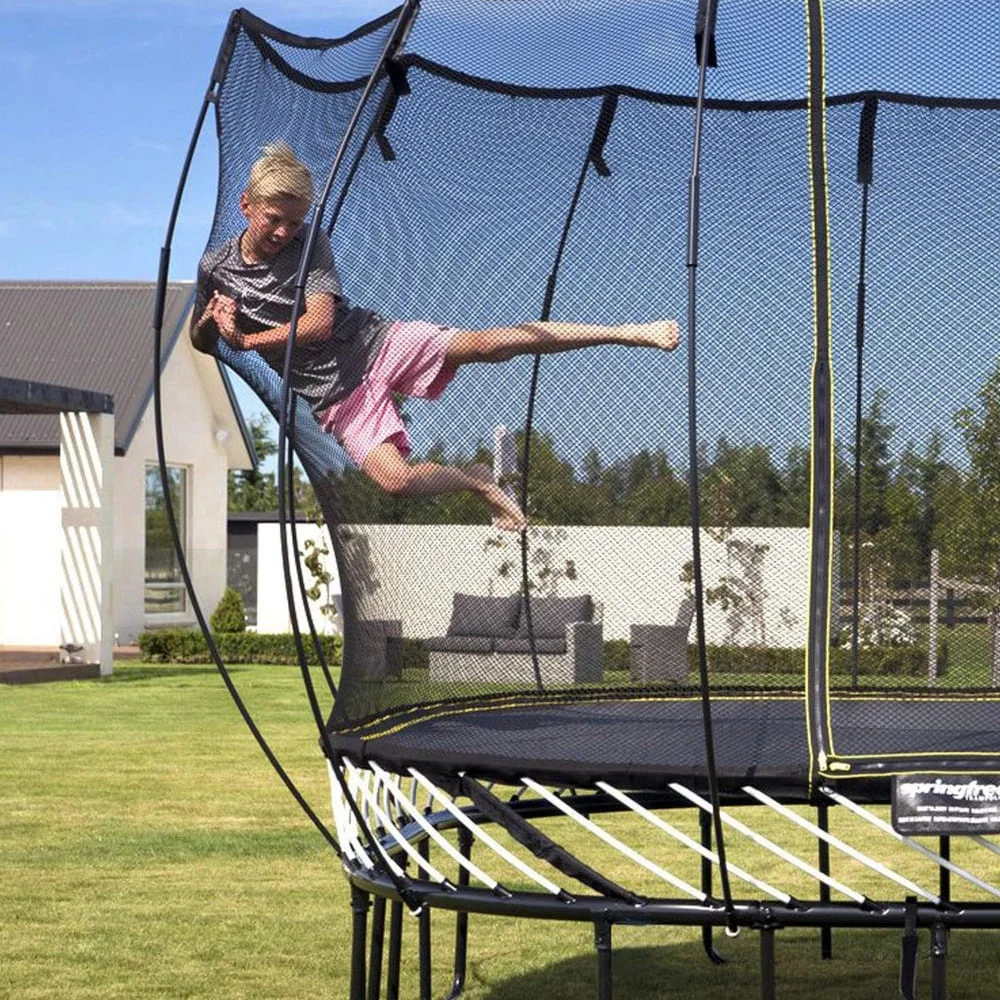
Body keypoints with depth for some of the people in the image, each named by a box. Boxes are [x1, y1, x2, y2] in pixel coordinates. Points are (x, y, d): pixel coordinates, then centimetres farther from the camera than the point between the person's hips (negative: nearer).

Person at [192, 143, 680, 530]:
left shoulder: (308, 244, -6)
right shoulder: (215, 268, -1)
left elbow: (318, 322, -16)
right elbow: (199, 342, 12)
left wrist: (248, 340, -14)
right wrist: (212, 319, -11)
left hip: (376, 342, -1)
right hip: (336, 394, 1)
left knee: (486, 343, -19)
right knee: (394, 477, -25)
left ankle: (626, 333, -20)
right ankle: (480, 481, 3)